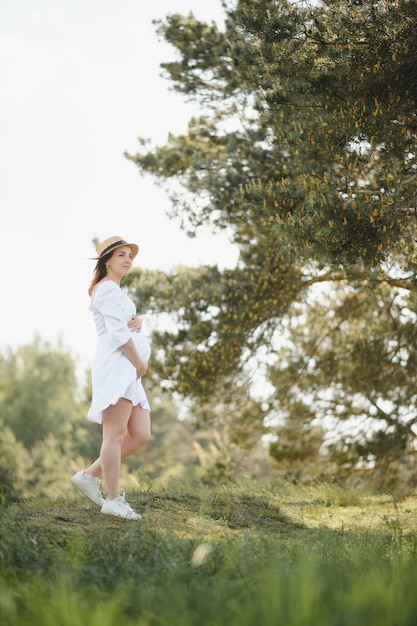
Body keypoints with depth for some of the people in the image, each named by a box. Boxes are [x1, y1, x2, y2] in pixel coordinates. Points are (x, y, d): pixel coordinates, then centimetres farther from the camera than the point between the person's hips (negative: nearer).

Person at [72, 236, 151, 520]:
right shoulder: (108, 288, -5)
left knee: (140, 435, 5)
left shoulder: (116, 292, 27)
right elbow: (117, 333, -15)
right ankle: (114, 500, -11)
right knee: (115, 434, -11)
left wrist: (137, 323, -3)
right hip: (117, 366, -10)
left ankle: (90, 475, 11)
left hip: (130, 372, 10)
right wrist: (140, 362, -7)